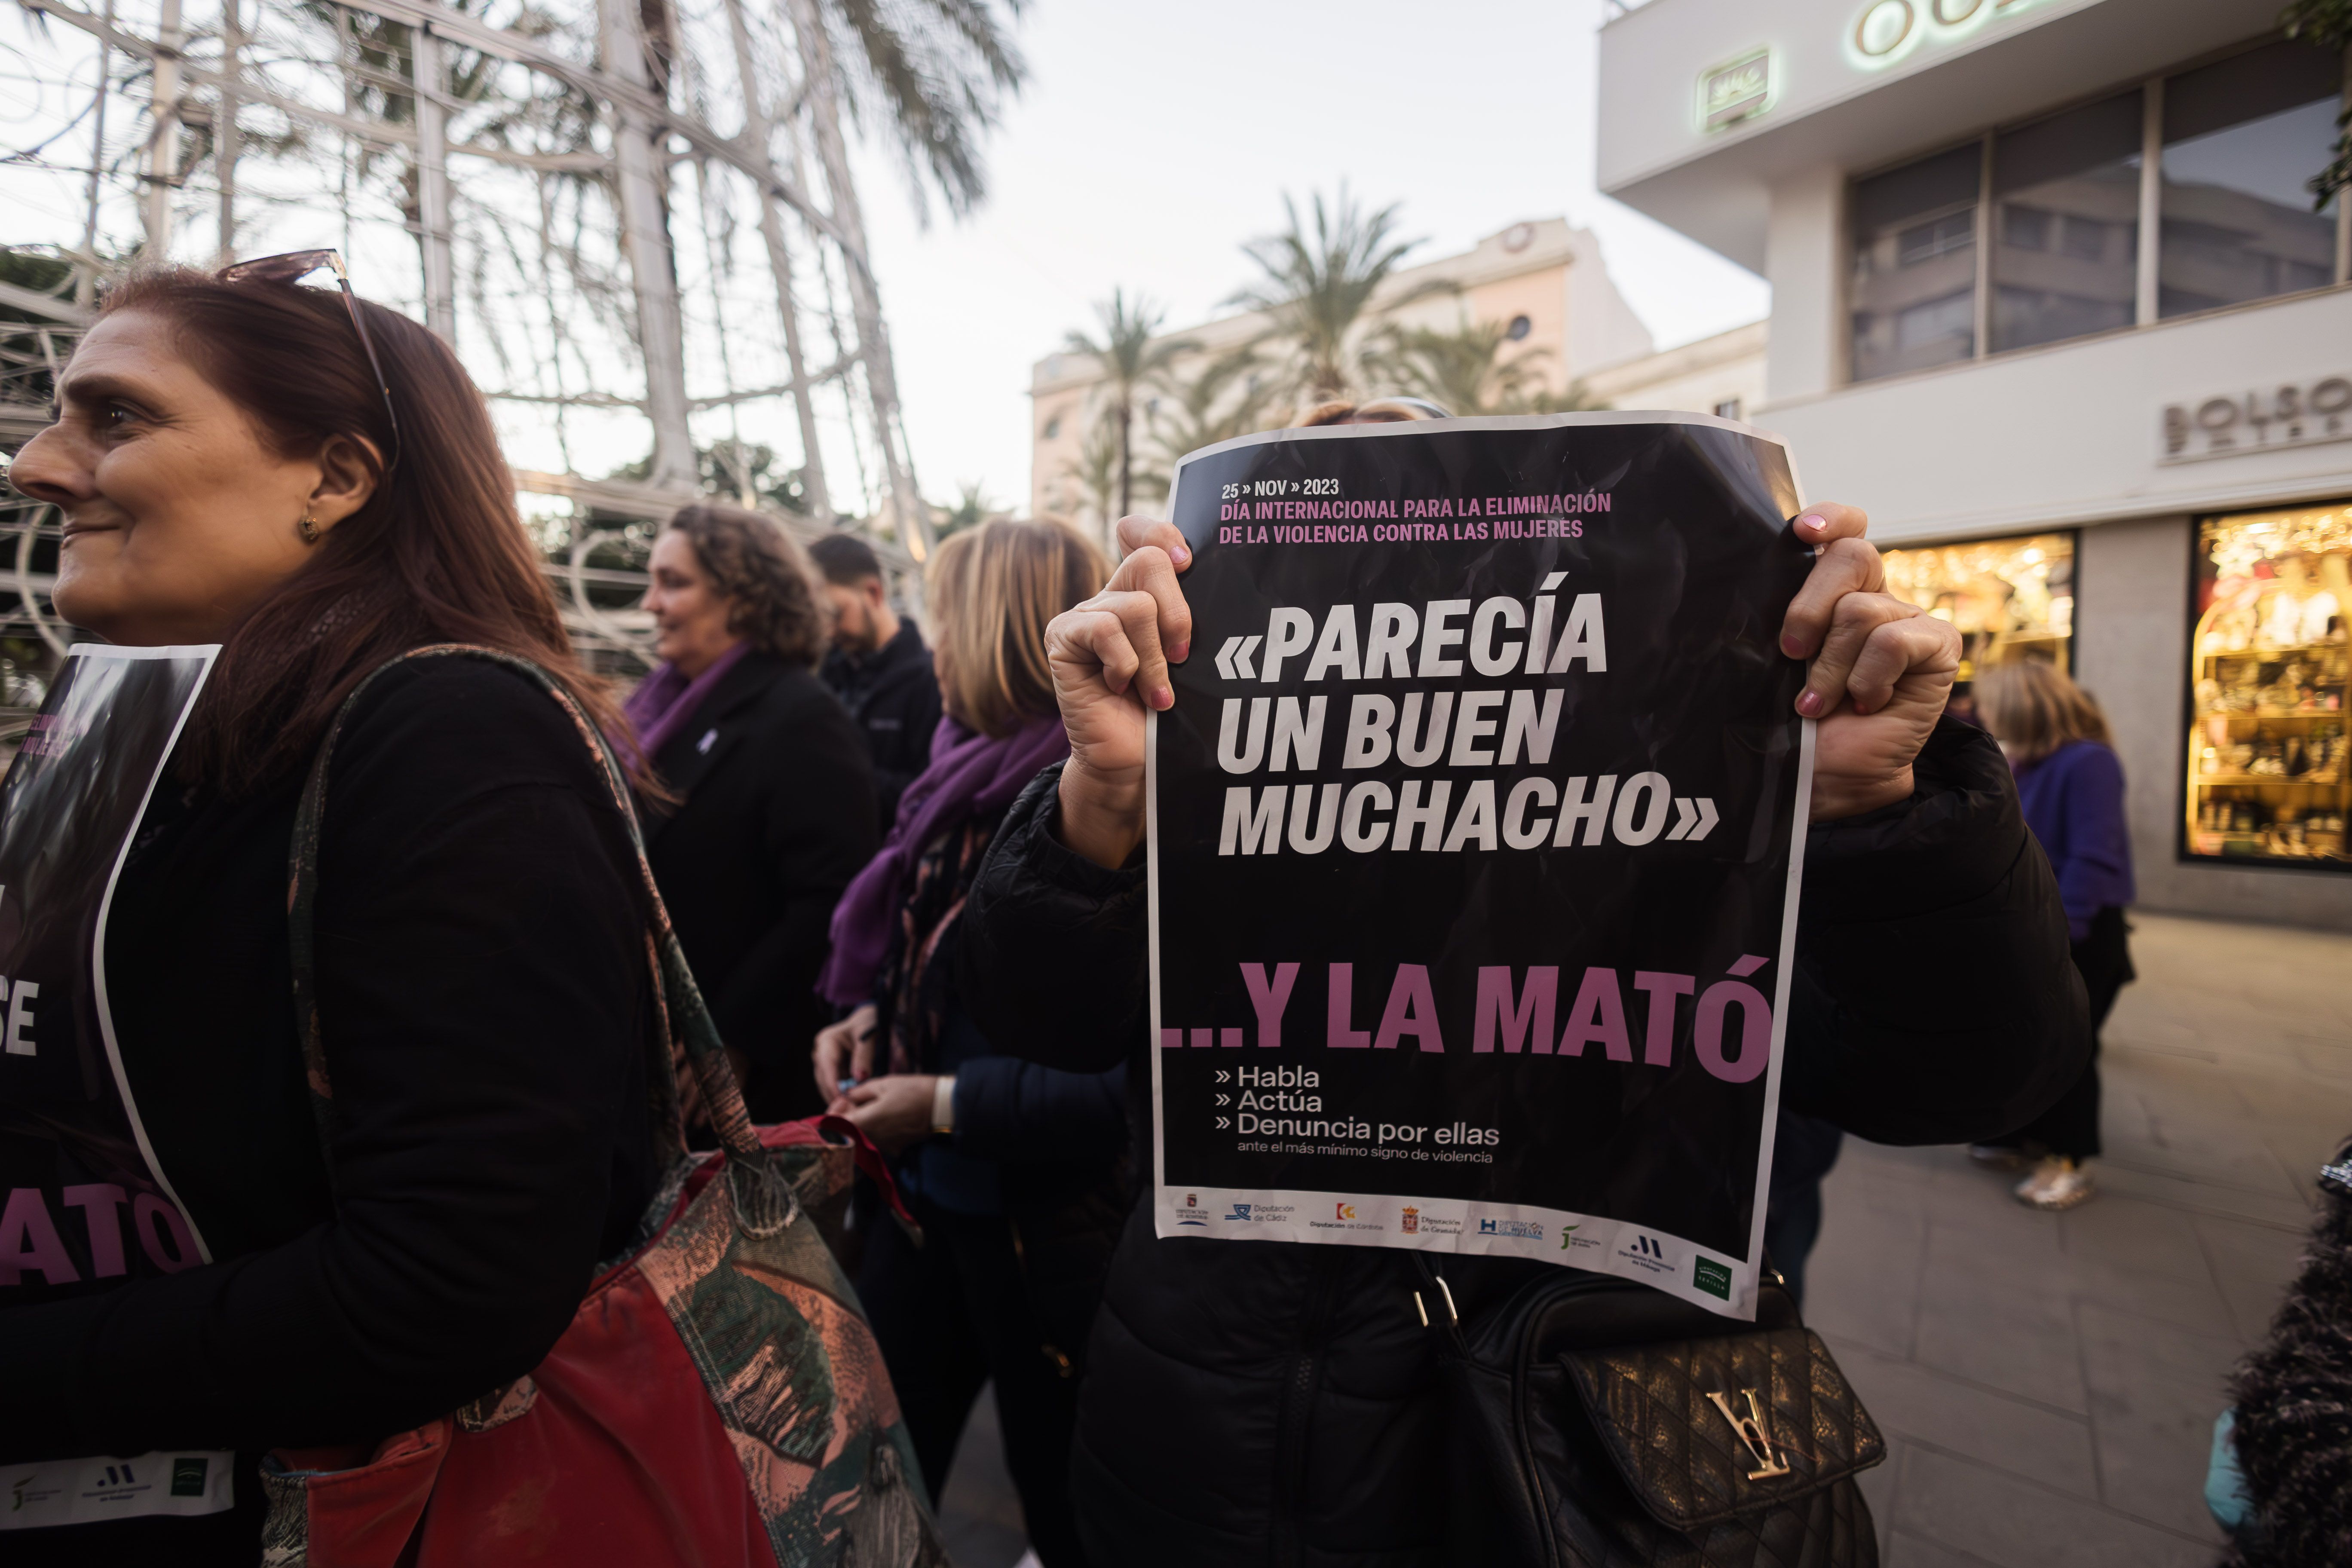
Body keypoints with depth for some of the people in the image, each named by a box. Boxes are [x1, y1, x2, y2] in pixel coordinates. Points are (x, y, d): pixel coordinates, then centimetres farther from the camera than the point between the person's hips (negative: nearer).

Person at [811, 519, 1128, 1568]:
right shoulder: (971, 774, 1)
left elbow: (1132, 1076, -26)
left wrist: (947, 1104, -20)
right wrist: (873, 1018, -1)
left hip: (1048, 1226, -7)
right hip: (929, 1188, 7)